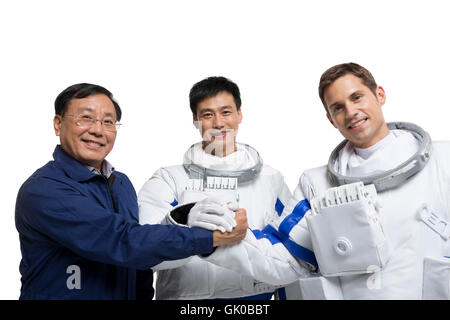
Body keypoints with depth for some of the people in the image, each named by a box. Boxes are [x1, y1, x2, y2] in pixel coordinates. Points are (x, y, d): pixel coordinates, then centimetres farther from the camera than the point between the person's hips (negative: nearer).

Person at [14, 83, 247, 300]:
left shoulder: (122, 183, 3)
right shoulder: (42, 190, -22)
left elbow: (139, 262, 7)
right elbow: (123, 242, -30)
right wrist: (213, 237, -28)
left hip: (127, 294, 7)